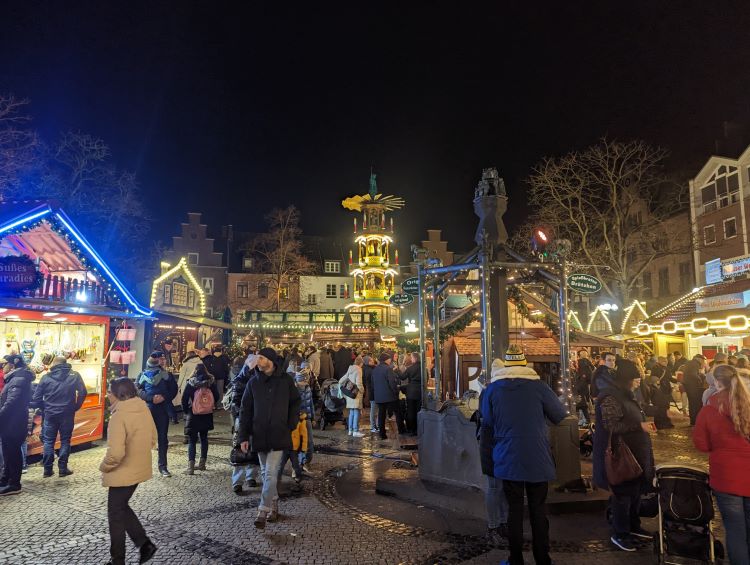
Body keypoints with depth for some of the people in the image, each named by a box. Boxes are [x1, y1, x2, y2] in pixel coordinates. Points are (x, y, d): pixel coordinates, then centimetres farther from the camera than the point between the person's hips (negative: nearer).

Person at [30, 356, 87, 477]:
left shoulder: (46, 377, 0)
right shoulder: (74, 375, -1)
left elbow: (36, 398, 0)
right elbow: (82, 393, -5)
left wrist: (45, 409, 14)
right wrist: (75, 408, 7)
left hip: (50, 414, 1)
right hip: (67, 414, -1)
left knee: (48, 441, 12)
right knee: (65, 441, 8)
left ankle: (47, 469, 14)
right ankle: (63, 468, 9)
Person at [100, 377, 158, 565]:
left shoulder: (119, 416, -25)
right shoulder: (144, 409, -1)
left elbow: (115, 453, -29)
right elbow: (153, 439, 9)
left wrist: (104, 467, -11)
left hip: (123, 473, -7)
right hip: (139, 469, 8)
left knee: (116, 514, 12)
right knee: (122, 507, 25)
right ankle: (144, 543, 21)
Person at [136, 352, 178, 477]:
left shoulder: (167, 375, 11)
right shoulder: (143, 375, 9)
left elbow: (173, 390, 5)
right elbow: (138, 390, -2)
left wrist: (164, 397, -13)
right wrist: (151, 398, -15)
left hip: (163, 409, 1)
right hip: (146, 409, -1)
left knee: (163, 438, 4)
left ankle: (163, 466, 11)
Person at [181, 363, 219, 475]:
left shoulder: (191, 383, -10)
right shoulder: (211, 382, -5)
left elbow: (184, 398, -8)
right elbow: (216, 396, 1)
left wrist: (186, 411, 7)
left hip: (193, 415, -3)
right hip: (207, 415, 3)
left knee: (192, 440, 2)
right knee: (204, 438, 17)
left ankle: (191, 466, -8)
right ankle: (202, 463, 22)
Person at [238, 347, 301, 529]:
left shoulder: (285, 380, -4)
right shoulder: (253, 382, 0)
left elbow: (295, 403, 6)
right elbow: (245, 410, 2)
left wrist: (291, 425, -3)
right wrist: (243, 436, -3)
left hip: (278, 435, -3)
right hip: (259, 435, 3)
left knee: (270, 473, -8)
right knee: (266, 473, 14)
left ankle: (263, 512, -3)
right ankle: (274, 506, 29)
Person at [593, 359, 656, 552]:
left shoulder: (623, 394, 12)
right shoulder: (609, 397, -20)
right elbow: (612, 426, -25)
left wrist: (644, 424, 8)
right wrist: (639, 426, -22)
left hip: (634, 452, 9)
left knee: (635, 489, 18)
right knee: (622, 493, 2)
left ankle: (633, 526, 36)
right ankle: (619, 534, 18)